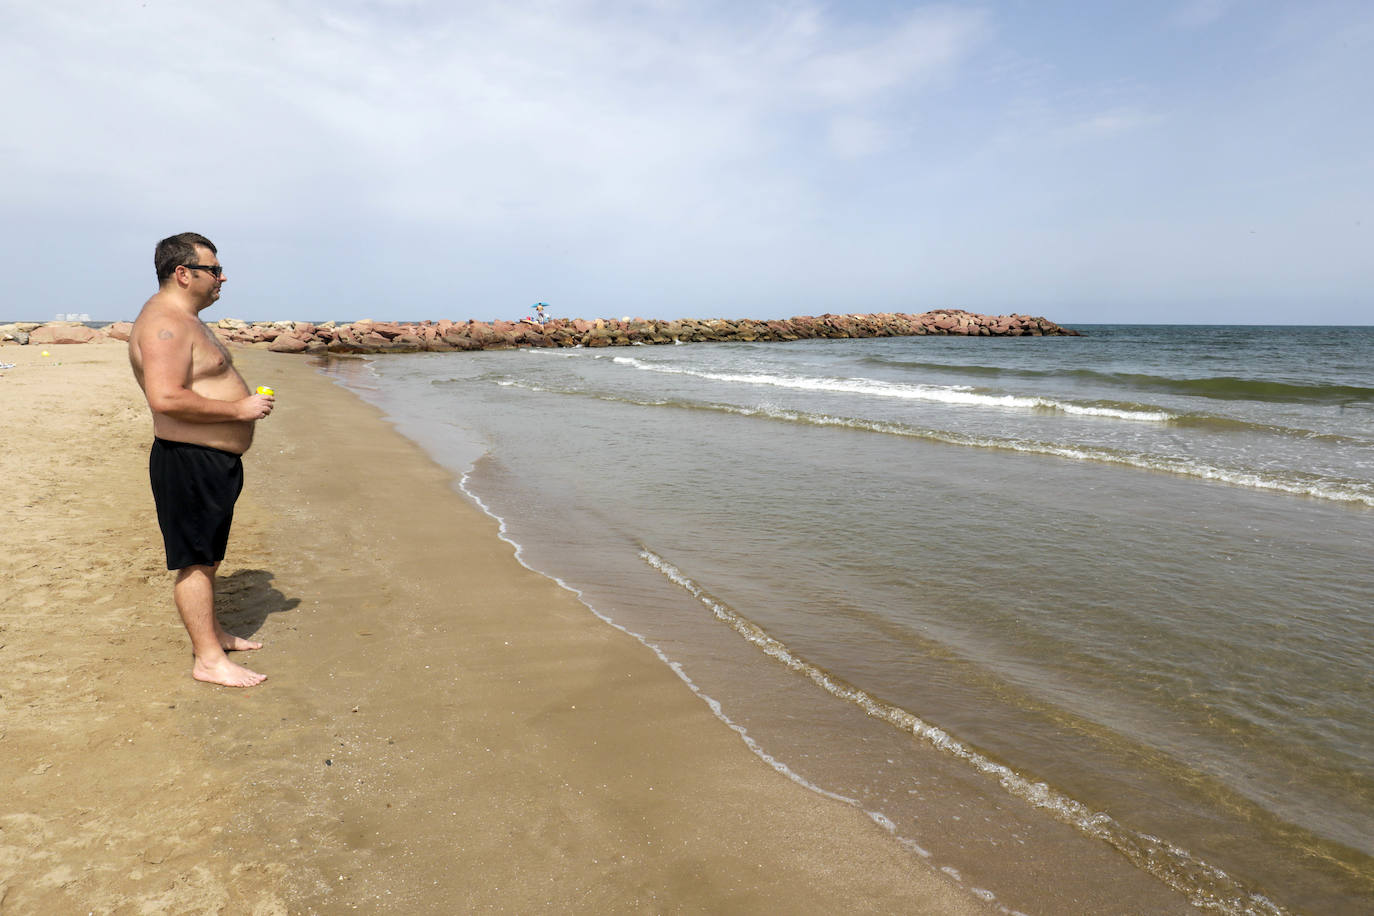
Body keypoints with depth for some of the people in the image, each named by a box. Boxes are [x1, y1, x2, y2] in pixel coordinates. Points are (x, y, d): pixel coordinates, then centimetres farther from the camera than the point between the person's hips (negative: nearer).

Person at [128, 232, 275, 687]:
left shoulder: (183, 320, 17)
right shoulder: (164, 323, -18)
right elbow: (165, 398, -29)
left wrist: (242, 403, 15)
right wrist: (239, 408, -23)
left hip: (213, 460, 11)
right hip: (188, 462, -11)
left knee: (207, 555, 20)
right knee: (194, 559, -3)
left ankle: (210, 630, 35)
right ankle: (208, 659, 5)